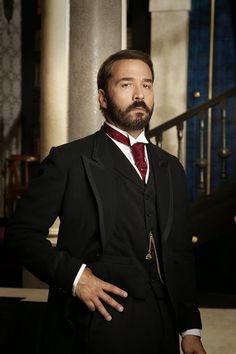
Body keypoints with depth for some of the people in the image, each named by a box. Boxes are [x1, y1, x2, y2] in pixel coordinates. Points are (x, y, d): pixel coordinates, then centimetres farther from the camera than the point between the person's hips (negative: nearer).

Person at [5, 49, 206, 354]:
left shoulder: (171, 168, 14)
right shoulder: (69, 160, -2)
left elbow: (180, 253, 14)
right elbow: (21, 232, -4)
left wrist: (190, 329, 9)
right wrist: (74, 274, -17)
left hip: (162, 330, 5)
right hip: (96, 328, -4)